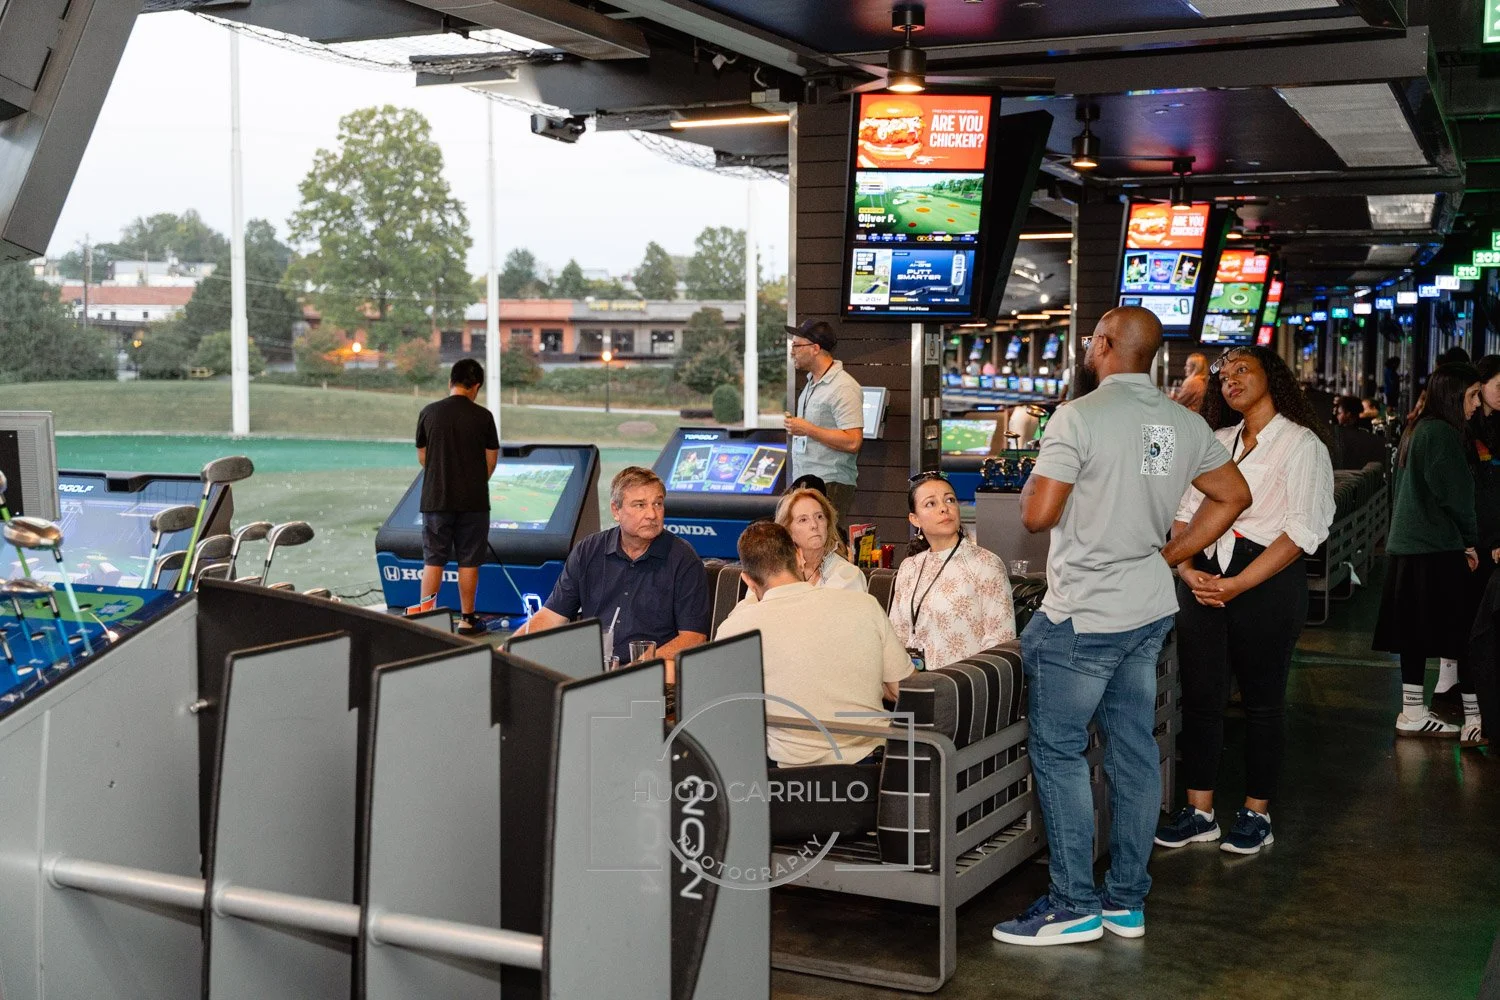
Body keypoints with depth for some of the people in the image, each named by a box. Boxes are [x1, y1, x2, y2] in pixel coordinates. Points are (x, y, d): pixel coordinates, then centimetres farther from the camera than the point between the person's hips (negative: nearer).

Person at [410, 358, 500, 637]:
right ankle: (467, 620, 12)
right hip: (473, 501, -1)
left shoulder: (429, 413, -1)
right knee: (468, 561, 6)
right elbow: (491, 459, 0)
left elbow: (422, 456, 8)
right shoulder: (483, 416, -7)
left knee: (433, 560, 8)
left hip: (436, 499, 2)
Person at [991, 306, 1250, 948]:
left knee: (1058, 750, 2)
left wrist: (1035, 480, 5)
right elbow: (1234, 495, 14)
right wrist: (1169, 556, 15)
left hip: (1083, 614, -7)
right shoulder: (1184, 424, 5)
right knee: (1134, 748, 12)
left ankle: (1074, 905, 5)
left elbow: (1037, 515, -17)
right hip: (1151, 611, 7)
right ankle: (1127, 900, 20)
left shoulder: (1078, 418, -16)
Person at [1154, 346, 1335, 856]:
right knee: (1199, 694, 4)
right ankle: (1199, 812, 13)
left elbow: (1301, 531, -10)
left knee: (1262, 699, 5)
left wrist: (1238, 584, -17)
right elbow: (1185, 513, 12)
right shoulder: (1215, 443, 17)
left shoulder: (1302, 444, -1)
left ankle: (1257, 812, 17)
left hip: (1267, 580, -5)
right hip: (1204, 579, 5)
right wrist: (1186, 568, -8)